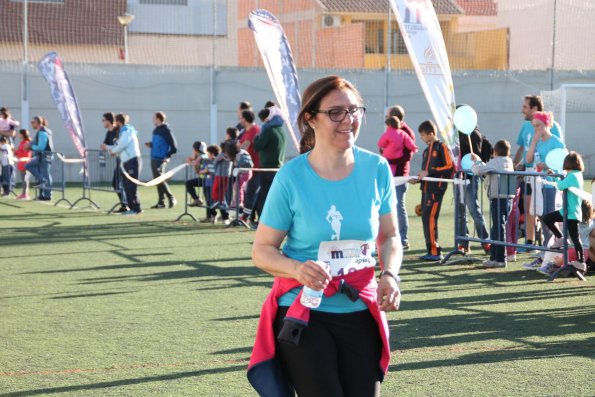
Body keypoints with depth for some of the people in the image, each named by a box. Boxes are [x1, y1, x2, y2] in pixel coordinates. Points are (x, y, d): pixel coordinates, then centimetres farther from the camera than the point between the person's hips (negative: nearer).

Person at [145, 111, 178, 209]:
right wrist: (150, 145, 8)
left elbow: (174, 148, -12)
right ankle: (161, 202, 12)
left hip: (161, 160, -9)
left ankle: (171, 198, -1)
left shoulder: (166, 131, -11)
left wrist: (167, 156, -15)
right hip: (153, 159, 9)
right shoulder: (156, 130, 15)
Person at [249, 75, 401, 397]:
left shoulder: (376, 169, -1)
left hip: (359, 310, 3)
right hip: (303, 312, -3)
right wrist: (298, 269, -23)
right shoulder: (291, 177, -10)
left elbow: (389, 236, 11)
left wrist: (389, 275, -8)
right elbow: (262, 250, -4)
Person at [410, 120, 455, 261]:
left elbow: (450, 167, -11)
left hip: (436, 188, -8)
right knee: (425, 218, 6)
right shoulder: (426, 151, 21)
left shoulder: (441, 147, -3)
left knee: (430, 218, -14)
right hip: (426, 187, 9)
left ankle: (435, 251, -11)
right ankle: (431, 251, 10)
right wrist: (417, 179, 7)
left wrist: (429, 172, -13)